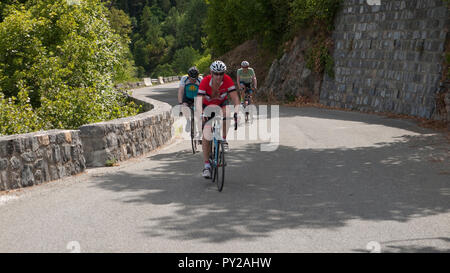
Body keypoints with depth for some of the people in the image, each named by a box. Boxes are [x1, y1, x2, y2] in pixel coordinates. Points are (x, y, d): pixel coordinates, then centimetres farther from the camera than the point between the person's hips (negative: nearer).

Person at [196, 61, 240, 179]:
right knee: (206, 134, -13)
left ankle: (224, 140, -14)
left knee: (225, 114, -35)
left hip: (221, 104, 1)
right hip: (207, 106, -1)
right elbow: (199, 100, -38)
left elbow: (235, 98, -30)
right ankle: (207, 165, -7)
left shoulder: (227, 80, -26)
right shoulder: (205, 81, -30)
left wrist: (236, 111, -47)